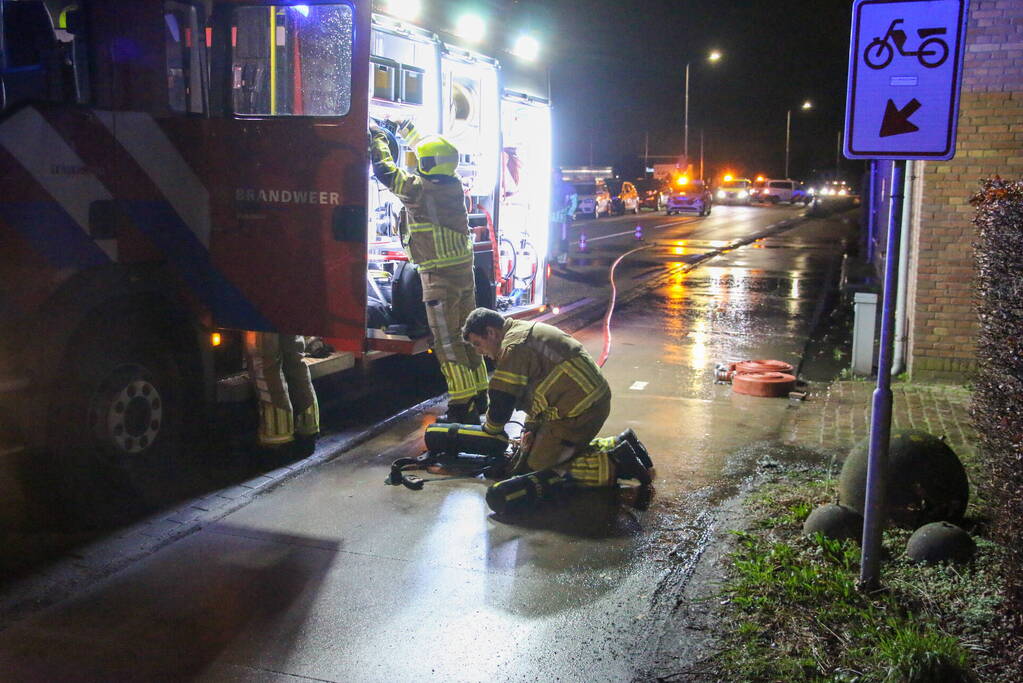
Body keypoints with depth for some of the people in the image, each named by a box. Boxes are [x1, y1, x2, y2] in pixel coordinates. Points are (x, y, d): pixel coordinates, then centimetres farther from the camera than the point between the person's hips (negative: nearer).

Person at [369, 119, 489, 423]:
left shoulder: (420, 190, -15)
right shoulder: (453, 186, 6)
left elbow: (385, 171, -7)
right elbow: (436, 156, 25)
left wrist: (378, 139, 10)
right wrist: (405, 129, 32)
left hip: (439, 276, -8)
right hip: (464, 271, 8)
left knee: (447, 342, -2)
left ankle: (462, 406, 1)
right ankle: (479, 397, 24)